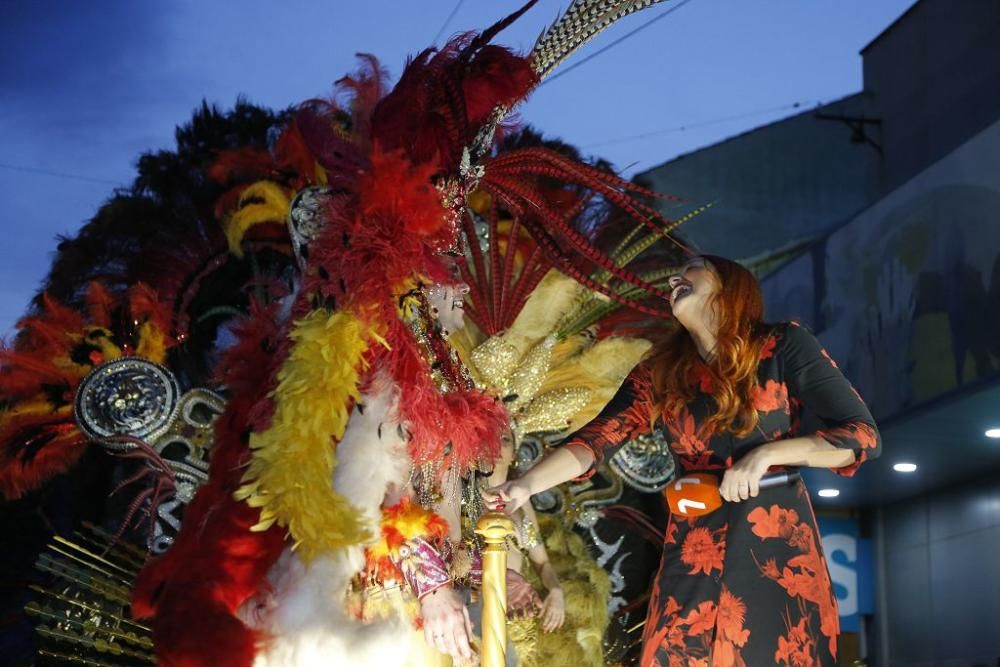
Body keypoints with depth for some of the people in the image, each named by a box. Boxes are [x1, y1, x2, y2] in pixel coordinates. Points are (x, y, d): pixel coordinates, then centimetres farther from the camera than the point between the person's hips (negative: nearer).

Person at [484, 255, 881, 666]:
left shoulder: (783, 347, -2)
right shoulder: (659, 373, 7)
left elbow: (863, 435, -5)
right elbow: (596, 439, -4)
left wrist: (766, 454, -16)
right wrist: (527, 484, -21)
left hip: (779, 557, -2)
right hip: (694, 563, 3)